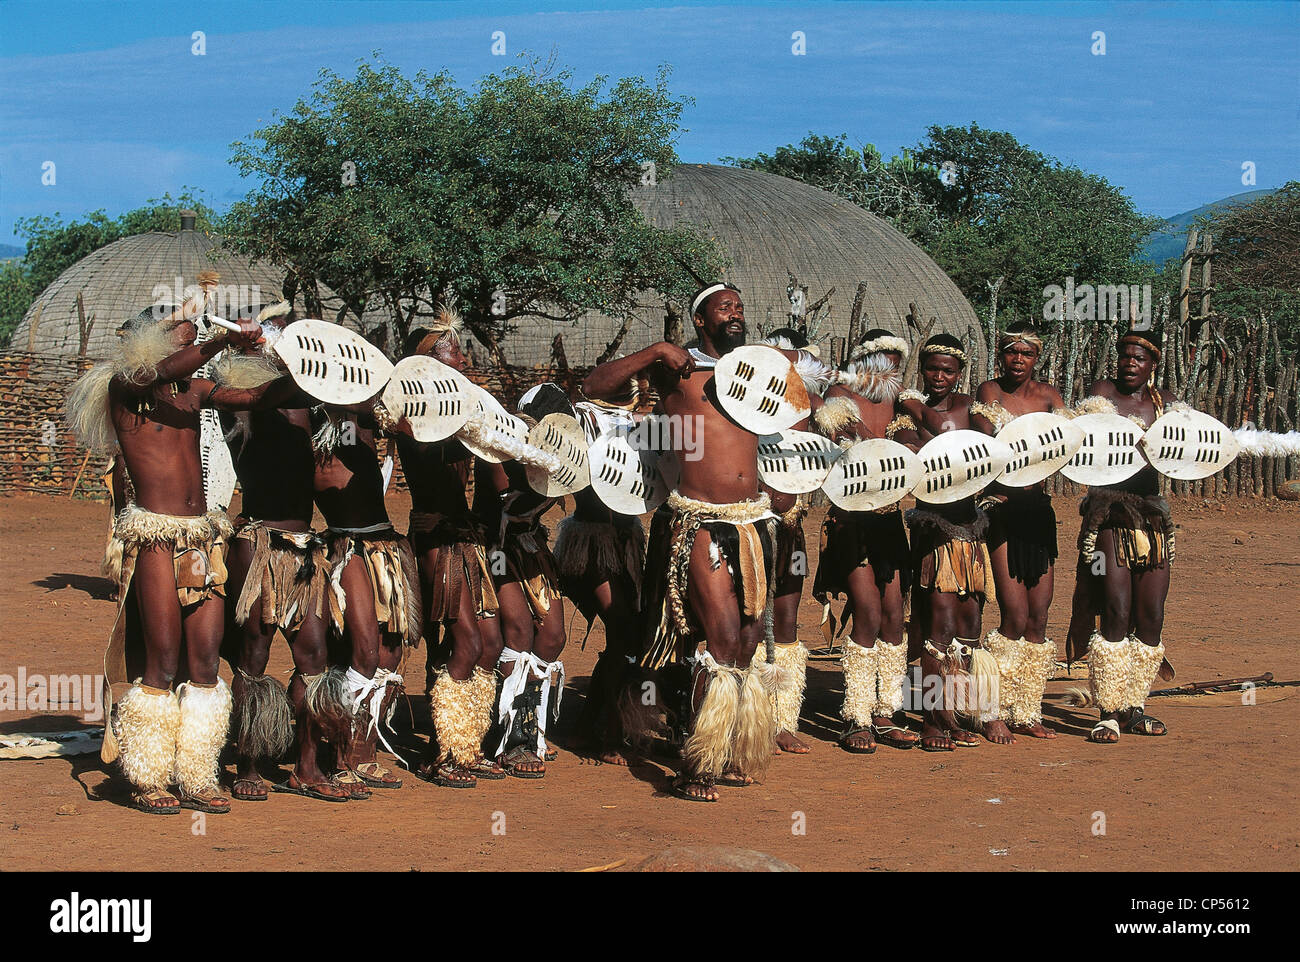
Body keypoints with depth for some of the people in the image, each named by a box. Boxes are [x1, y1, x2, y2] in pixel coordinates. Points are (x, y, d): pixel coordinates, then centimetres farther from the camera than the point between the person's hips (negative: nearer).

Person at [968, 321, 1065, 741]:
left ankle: (1027, 714, 15)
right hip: (1001, 505, -5)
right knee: (1015, 618, -10)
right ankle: (996, 713, 1)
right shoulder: (989, 392, 0)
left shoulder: (1046, 395, 12)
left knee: (1038, 619, 5)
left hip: (1038, 507, 5)